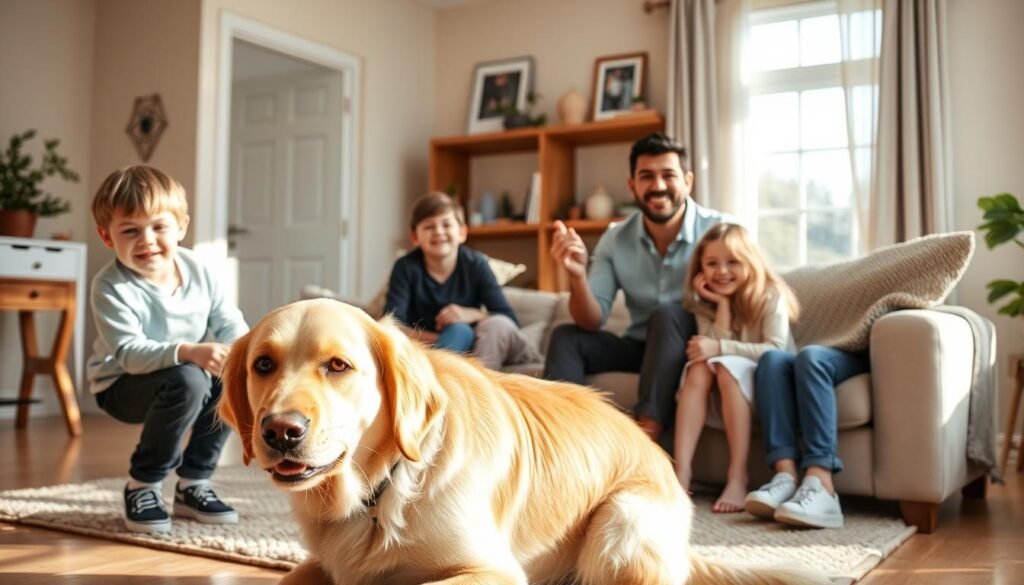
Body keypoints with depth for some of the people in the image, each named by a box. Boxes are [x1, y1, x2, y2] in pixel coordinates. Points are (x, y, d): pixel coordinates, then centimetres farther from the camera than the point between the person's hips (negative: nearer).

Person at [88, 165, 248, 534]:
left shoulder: (196, 269, -6)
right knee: (187, 381, -34)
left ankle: (193, 484, 0)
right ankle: (142, 486, -12)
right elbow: (128, 354, -32)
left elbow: (229, 323, -5)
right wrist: (189, 352, -48)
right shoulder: (111, 287, -22)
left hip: (185, 376, 6)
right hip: (122, 386, -6)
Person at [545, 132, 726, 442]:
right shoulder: (615, 240, -5)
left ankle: (648, 434, -42)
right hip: (641, 346, 4)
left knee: (667, 314, -32)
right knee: (567, 337, -13)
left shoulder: (720, 231, -16)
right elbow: (591, 322, -8)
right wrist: (577, 276, -29)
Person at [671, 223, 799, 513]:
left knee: (728, 367, -32)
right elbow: (714, 348, -12)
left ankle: (738, 477, -34)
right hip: (725, 400, 4)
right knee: (699, 368, -26)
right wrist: (723, 304, -17)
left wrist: (720, 348, -27)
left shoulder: (770, 295, -10)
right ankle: (681, 472, -36)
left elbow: (776, 350, -22)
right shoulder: (703, 303, 1)